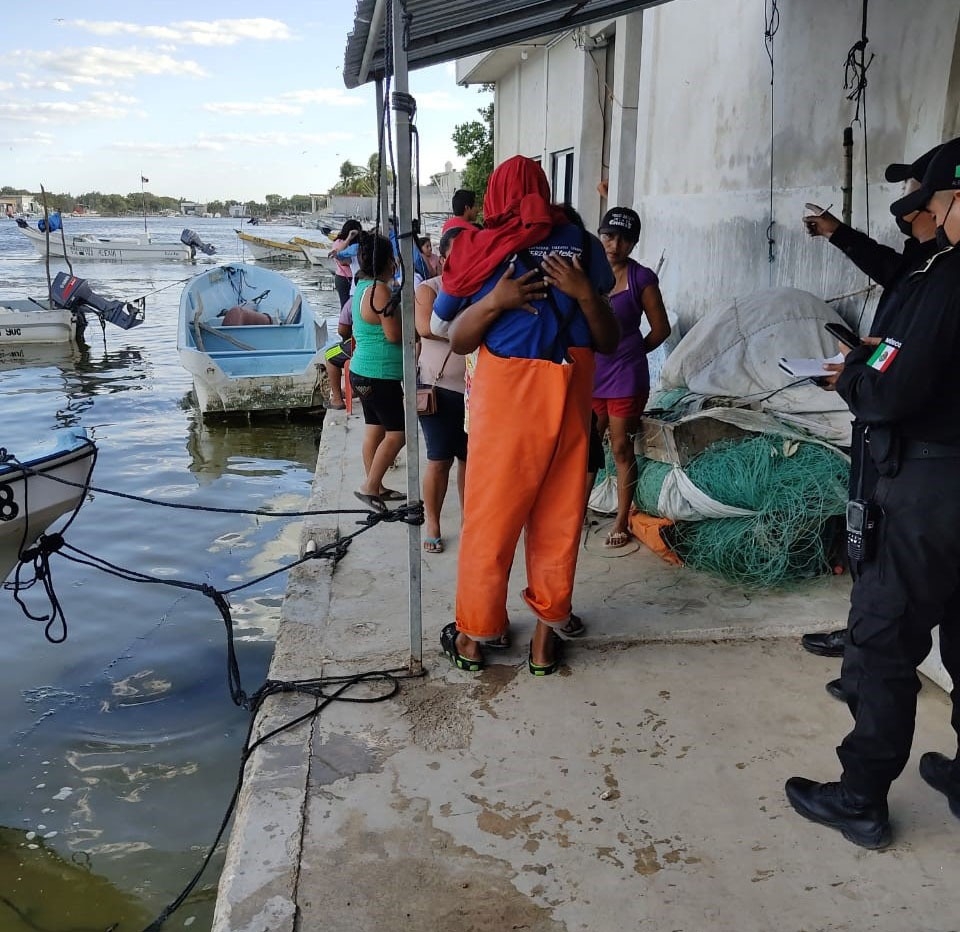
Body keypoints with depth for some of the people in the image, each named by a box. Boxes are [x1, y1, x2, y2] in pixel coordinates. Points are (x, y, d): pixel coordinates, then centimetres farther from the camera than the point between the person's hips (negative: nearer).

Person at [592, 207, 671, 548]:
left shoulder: (642, 278, -6)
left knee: (621, 449, 5)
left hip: (625, 376, -3)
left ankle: (621, 521, 15)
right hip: (588, 374, 3)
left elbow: (661, 329, 0)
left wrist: (632, 352, 8)